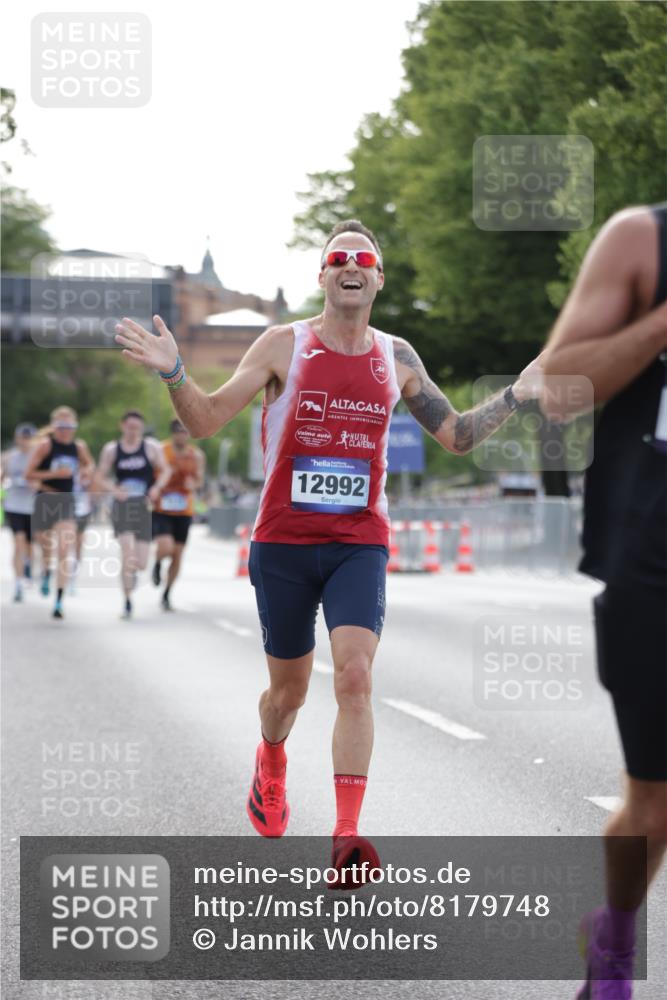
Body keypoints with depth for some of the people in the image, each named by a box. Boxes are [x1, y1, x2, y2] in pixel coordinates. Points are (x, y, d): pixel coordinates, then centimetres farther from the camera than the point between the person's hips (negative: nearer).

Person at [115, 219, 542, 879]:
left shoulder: (397, 357, 6)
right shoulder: (284, 346, -3)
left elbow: (457, 436, 14)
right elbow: (206, 421, -3)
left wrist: (518, 393, 3)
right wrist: (173, 373, -22)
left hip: (360, 544, 1)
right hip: (284, 541, -1)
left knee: (355, 677, -19)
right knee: (288, 691, 11)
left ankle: (346, 837, -21)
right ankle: (270, 765, 47)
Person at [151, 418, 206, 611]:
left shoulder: (197, 455, 3)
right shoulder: (160, 451, -6)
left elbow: (200, 480, 11)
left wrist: (193, 484, -11)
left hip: (184, 512, 4)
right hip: (161, 510, -3)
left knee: (178, 555, 5)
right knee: (166, 547, -23)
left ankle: (166, 595, 22)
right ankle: (157, 565, 15)